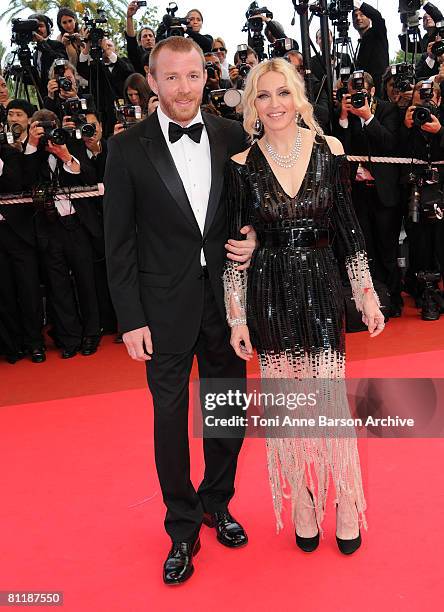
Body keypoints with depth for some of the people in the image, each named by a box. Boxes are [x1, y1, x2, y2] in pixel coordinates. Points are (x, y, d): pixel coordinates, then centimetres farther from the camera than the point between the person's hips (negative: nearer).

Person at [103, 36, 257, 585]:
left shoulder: (233, 137, 1)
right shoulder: (128, 148, -6)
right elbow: (119, 242, -6)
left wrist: (254, 240, -8)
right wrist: (131, 318, -9)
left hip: (225, 296, 3)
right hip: (166, 305, -2)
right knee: (170, 415, 8)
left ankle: (218, 503, 39)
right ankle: (183, 527, 28)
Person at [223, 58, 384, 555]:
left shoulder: (329, 151, 0)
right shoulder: (242, 165, -3)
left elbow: (349, 229, 4)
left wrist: (367, 293, 4)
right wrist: (236, 315, -2)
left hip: (321, 289, 0)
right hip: (269, 296, 0)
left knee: (331, 398, 2)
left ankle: (345, 507, 24)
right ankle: (303, 507, 29)